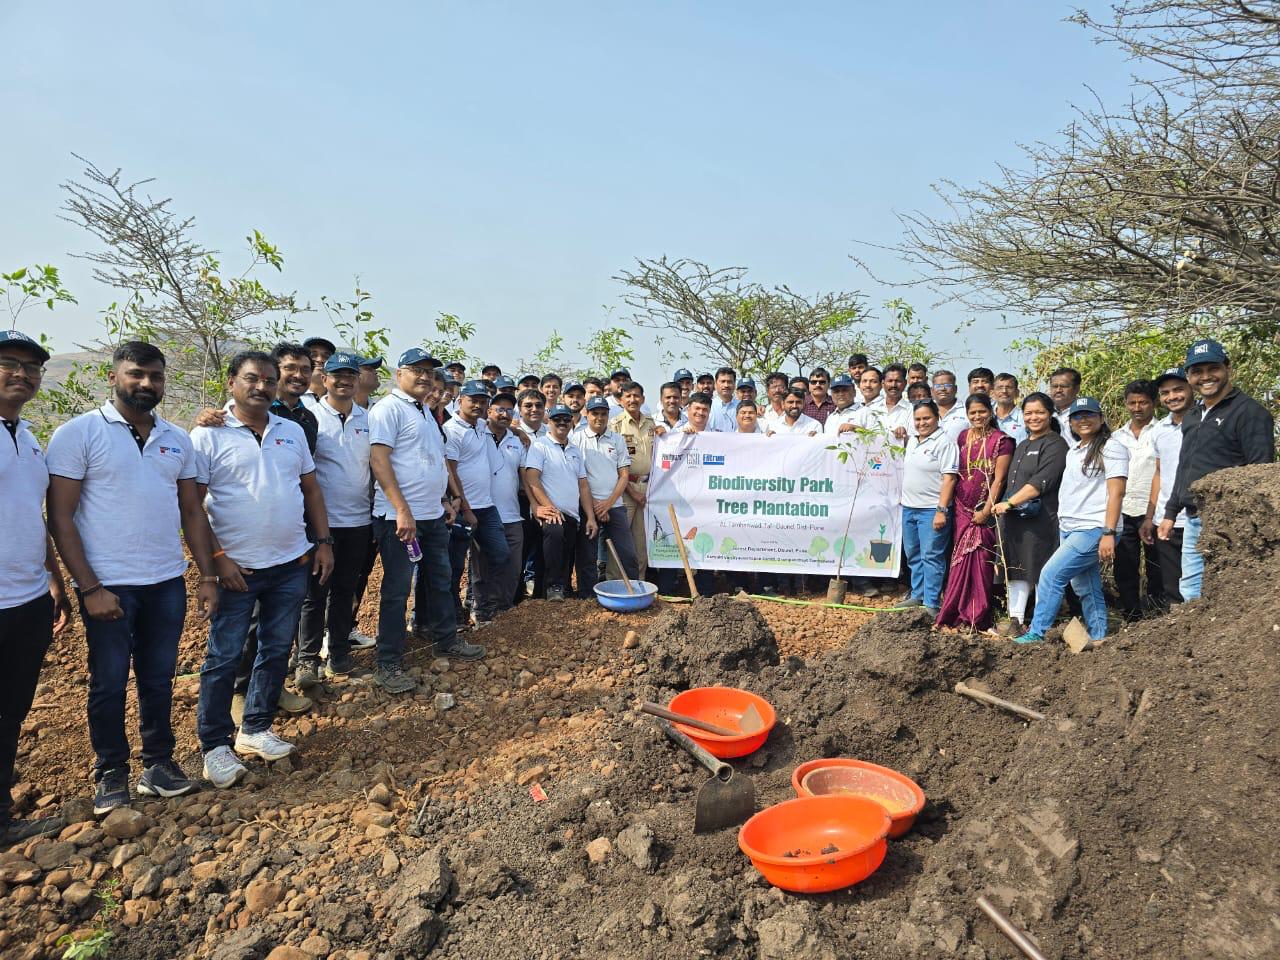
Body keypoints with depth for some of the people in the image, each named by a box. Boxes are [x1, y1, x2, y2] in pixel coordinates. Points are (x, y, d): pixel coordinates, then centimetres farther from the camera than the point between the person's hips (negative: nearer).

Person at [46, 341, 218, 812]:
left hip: (167, 583, 4)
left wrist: (207, 577, 4)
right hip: (107, 586, -4)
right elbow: (60, 516, -9)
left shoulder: (177, 439, 7)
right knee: (109, 683, 9)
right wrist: (90, 588, -13)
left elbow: (192, 511, 11)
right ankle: (111, 774, 26)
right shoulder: (78, 433, -7)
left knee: (159, 679, 13)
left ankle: (158, 763, 29)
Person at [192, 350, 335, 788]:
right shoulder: (208, 436, -6)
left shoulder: (292, 432, 9)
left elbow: (311, 489, 14)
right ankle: (215, 745, 18)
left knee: (277, 650, 13)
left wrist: (324, 542, 7)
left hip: (292, 564, 5)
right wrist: (217, 558, -14)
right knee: (223, 658, 4)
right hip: (236, 569, -5)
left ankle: (256, 729, 29)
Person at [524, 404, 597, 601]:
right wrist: (549, 507, -19)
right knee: (555, 531, -35)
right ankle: (554, 587, -23)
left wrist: (591, 517, 9)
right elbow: (532, 479, -11)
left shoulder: (575, 451, 20)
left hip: (573, 515, 7)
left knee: (568, 560, 6)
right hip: (552, 512, -7)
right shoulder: (540, 445, 0)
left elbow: (583, 485, 18)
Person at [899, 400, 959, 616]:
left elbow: (949, 478, -17)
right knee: (913, 556, 15)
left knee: (931, 556, -5)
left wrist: (941, 510, -22)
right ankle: (917, 596, 27)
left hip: (932, 509, -8)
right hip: (909, 507, 8)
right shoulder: (912, 441, 14)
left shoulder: (944, 443, -11)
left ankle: (931, 604, 1)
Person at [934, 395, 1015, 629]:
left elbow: (999, 479, -10)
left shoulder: (1001, 441, -7)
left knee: (981, 560, -2)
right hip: (962, 506, 4)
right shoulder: (963, 436, 8)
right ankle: (956, 613, 17)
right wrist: (952, 503, 10)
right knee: (961, 559, 8)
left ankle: (978, 617, 8)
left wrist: (986, 510, -13)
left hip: (984, 509, -4)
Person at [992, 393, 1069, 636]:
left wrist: (1010, 503, -17)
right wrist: (1006, 508, 17)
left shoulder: (1055, 444, -6)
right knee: (1016, 569, 9)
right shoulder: (1022, 446, 21)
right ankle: (1015, 621, 15)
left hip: (1041, 518, -8)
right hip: (1014, 518, 8)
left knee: (1042, 572, -2)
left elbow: (1041, 482, -16)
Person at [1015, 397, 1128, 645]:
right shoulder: (1073, 452, 19)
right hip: (1068, 529, 8)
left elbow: (1116, 493, -13)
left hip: (1093, 529, -8)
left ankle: (1037, 634, -9)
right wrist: (1061, 528, 15)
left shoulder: (1111, 447, -6)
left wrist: (1109, 533, -19)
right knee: (1085, 588, 10)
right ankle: (1098, 639, 18)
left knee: (1050, 575, -14)